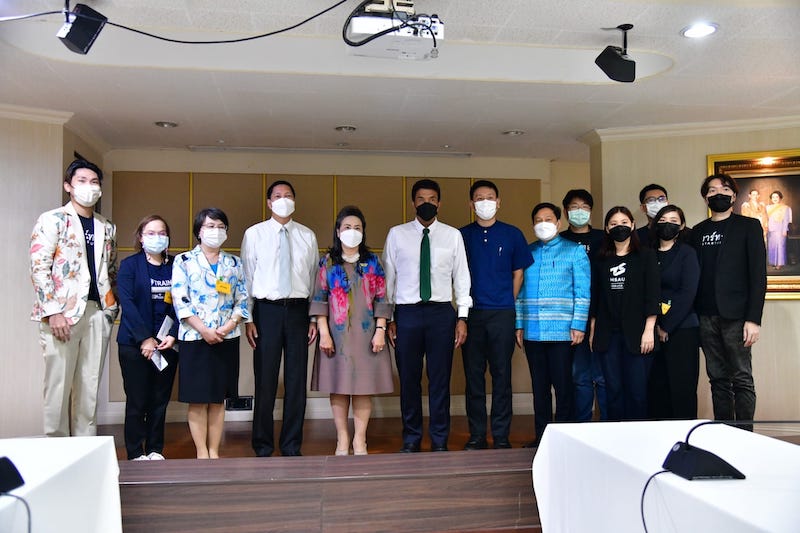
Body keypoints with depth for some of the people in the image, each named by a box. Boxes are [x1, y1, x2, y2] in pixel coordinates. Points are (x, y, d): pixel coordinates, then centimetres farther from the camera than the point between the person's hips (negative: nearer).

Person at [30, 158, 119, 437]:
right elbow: (39, 269, -8)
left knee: (90, 386, 8)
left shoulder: (107, 227, 16)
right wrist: (53, 312, -15)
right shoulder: (51, 220, 0)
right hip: (63, 312, -5)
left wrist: (114, 308, 10)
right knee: (59, 385, -1)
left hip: (98, 312, 5)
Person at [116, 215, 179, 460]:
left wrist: (172, 335, -9)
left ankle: (155, 450, 20)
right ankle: (135, 454, 13)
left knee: (160, 400, 8)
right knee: (137, 401, 2)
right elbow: (127, 303, -8)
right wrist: (145, 338, -15)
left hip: (166, 343, 3)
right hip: (135, 344, -3)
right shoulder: (129, 265, 1)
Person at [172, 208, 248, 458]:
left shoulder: (234, 263, 11)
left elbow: (242, 299, 7)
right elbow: (180, 301, -6)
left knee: (219, 398, 8)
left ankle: (214, 452, 17)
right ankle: (202, 453, 11)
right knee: (198, 399, 1)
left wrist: (230, 325, -10)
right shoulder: (184, 261, 2)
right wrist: (204, 330, -15)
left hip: (227, 339, 3)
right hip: (195, 338, -3)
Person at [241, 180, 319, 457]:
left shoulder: (307, 236, 9)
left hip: (298, 310, 2)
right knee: (265, 381, 2)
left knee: (297, 380, 5)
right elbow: (246, 278, 3)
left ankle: (292, 446, 18)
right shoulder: (254, 234, 4)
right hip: (267, 310, -2)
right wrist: (248, 319, -4)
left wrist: (314, 319, 5)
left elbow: (315, 278, 9)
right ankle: (263, 446, 17)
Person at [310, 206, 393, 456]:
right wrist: (323, 333, -7)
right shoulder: (328, 262, 6)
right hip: (337, 333, 0)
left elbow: (381, 299, 4)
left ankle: (360, 440, 11)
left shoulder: (372, 262, 7)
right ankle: (342, 438, 13)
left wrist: (380, 330, -5)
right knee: (338, 387, 3)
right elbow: (320, 299, 1)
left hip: (365, 333, 0)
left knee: (363, 387, 2)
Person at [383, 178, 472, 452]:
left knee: (440, 379, 5)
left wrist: (462, 317, 1)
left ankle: (439, 440, 17)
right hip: (406, 313, 0)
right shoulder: (396, 234, 5)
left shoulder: (453, 235, 7)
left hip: (442, 312, 0)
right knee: (409, 379, 6)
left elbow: (462, 277, 6)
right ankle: (411, 439, 20)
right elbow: (388, 277, 5)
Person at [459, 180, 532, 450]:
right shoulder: (462, 235, 8)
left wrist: (507, 304, 4)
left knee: (502, 375, 2)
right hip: (471, 313, 1)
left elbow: (518, 273, 10)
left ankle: (501, 436, 10)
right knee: (473, 375, 4)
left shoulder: (512, 234, 7)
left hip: (502, 313, -1)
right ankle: (477, 434, 13)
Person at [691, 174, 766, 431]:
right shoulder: (698, 232, 14)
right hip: (706, 317, 4)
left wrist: (753, 319, -12)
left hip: (735, 316, -4)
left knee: (742, 380, -2)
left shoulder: (748, 226, 3)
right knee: (718, 380, 8)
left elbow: (758, 275, -4)